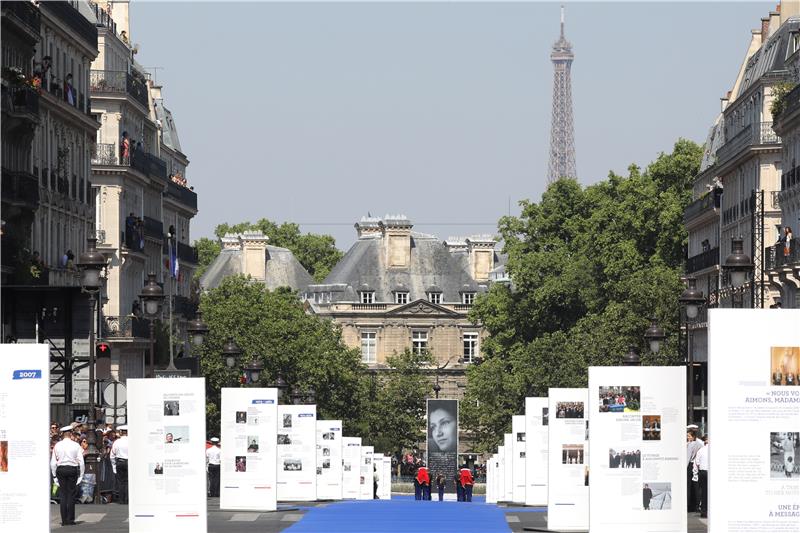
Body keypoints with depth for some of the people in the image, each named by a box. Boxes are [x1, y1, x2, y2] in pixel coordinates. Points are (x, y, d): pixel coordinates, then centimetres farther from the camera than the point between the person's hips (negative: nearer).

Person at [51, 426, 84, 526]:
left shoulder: (57, 446, 2)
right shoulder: (76, 445, -2)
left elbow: (53, 463, 1)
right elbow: (81, 462, -4)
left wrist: (55, 475, 8)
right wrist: (81, 475, 3)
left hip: (60, 469, 2)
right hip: (72, 469, -2)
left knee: (63, 494, 6)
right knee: (71, 494, 3)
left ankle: (64, 520, 5)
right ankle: (70, 519, 1)